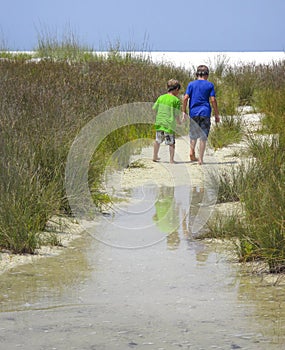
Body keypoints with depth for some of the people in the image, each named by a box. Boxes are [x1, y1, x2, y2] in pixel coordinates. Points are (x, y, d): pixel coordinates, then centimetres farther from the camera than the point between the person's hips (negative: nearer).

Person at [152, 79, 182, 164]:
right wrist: (179, 122, 10)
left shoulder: (160, 98, 5)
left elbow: (154, 109, 10)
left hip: (159, 124, 5)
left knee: (158, 141, 21)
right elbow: (177, 115, -9)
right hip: (170, 125, -5)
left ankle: (155, 156, 32)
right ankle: (171, 159, 0)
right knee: (171, 143, 4)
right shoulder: (176, 100, -8)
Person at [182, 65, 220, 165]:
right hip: (205, 112, -1)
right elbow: (213, 100, -4)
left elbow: (186, 98, -4)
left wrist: (184, 112, 2)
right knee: (203, 136, 3)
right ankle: (201, 158, 1)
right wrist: (216, 114, 0)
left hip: (193, 112, 1)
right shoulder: (210, 85, 1)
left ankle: (192, 151, -10)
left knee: (193, 134, 15)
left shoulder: (191, 84, 5)